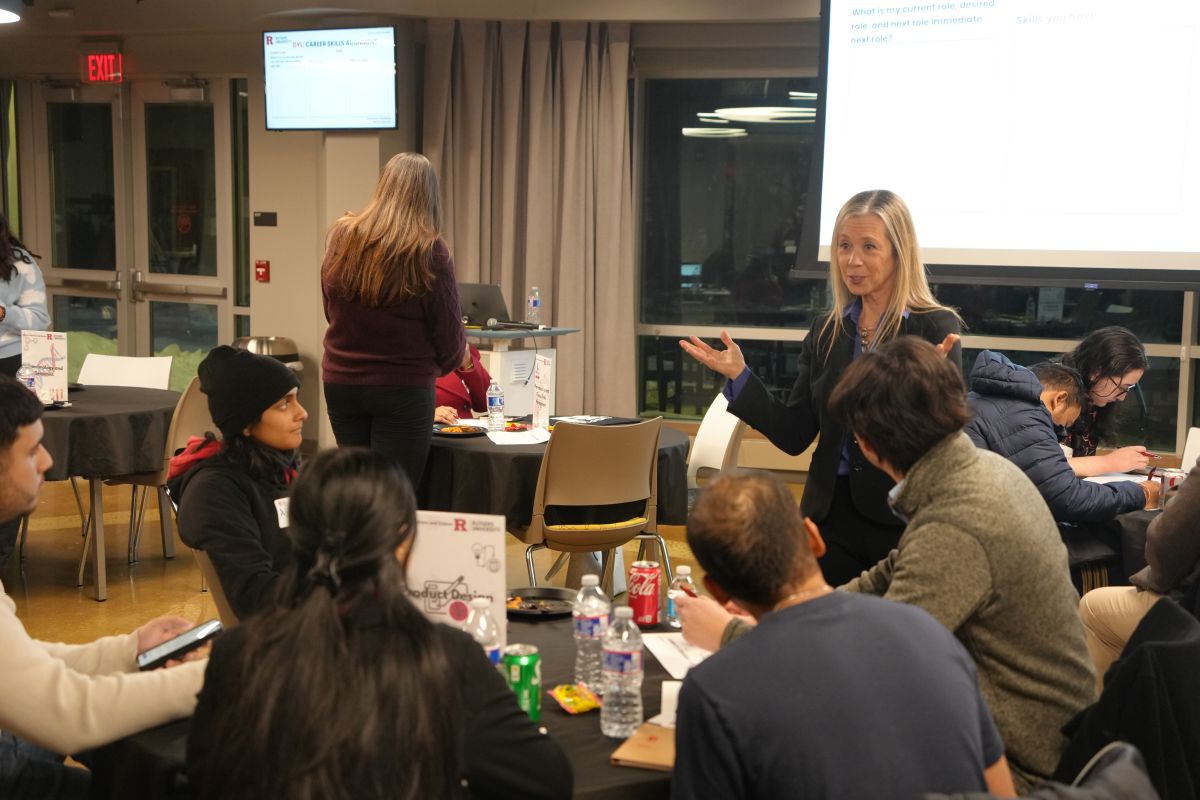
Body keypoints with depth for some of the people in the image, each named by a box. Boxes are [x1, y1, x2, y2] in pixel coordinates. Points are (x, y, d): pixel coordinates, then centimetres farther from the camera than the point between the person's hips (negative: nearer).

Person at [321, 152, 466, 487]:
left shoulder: (342, 237, -1)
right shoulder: (429, 251, -13)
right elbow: (449, 333, -5)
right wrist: (444, 364, 17)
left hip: (340, 383, 4)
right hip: (403, 389, -4)